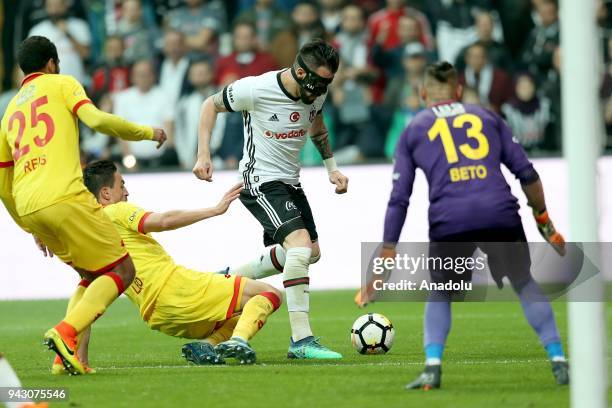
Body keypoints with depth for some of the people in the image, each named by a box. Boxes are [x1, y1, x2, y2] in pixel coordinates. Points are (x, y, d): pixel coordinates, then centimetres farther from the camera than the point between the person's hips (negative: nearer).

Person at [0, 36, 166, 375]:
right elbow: (97, 120, -8)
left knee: (93, 276, 22)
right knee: (122, 270, 1)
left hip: (28, 208, 7)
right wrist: (147, 133, 6)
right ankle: (65, 332, -20)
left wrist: (29, 226, 37)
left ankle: (70, 355, 4)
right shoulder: (60, 83, 10)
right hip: (64, 197, -7)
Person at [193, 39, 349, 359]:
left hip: (290, 181, 9)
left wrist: (331, 168, 14)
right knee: (301, 245, -25)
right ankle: (301, 340, -24)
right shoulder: (257, 89, -22)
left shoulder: (317, 93, -3)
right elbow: (211, 105, -7)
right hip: (260, 180, -9)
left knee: (311, 254, 14)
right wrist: (203, 155, -13)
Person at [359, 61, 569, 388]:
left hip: (448, 222, 0)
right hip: (499, 214, 0)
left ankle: (432, 368, 4)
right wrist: (543, 219, 27)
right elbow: (525, 172, 17)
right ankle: (559, 363, 10)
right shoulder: (487, 117, 22)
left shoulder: (413, 131, 20)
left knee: (439, 294, 22)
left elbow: (399, 199, 14)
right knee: (526, 285, 18)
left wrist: (387, 253, 16)